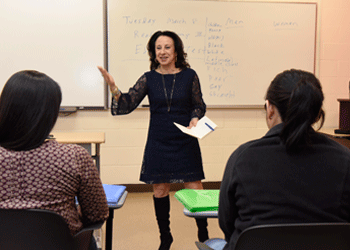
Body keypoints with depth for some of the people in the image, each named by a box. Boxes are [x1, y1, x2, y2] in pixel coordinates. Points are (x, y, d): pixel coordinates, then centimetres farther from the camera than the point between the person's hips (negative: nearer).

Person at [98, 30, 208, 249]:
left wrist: (195, 119, -12)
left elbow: (199, 105, 8)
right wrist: (113, 88, -20)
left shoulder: (189, 75, 0)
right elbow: (127, 104, -4)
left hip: (185, 142, -1)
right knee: (160, 190, 9)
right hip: (158, 143, 2)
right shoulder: (149, 78, 2)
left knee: (195, 189, 1)